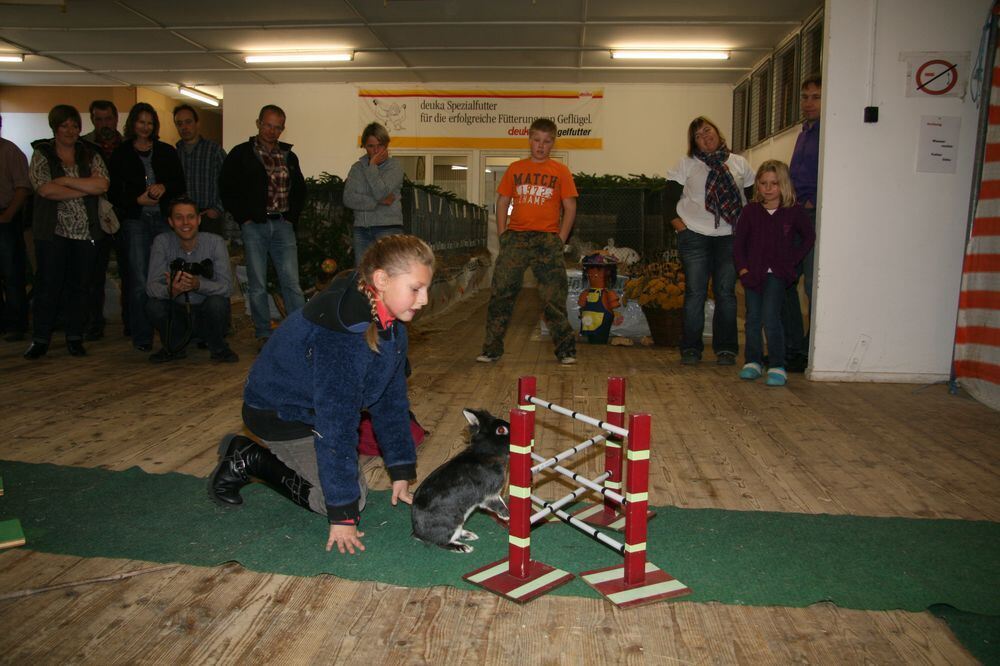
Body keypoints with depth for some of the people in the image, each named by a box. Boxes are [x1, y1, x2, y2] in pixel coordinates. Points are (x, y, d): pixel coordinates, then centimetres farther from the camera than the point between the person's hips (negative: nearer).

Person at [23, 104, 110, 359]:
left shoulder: (90, 154, 10)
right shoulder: (41, 154, 4)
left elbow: (102, 185, -6)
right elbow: (45, 189, -11)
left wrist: (65, 180, -11)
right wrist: (85, 190, -9)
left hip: (86, 231, 2)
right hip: (53, 231, -2)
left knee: (80, 285, 5)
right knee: (48, 284, -1)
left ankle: (75, 338, 14)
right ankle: (40, 340, 7)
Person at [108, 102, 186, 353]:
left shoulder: (167, 152, 13)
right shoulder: (121, 154, 9)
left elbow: (181, 186, 11)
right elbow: (114, 193, 7)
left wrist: (164, 187, -8)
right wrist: (138, 199, -7)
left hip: (165, 219, 1)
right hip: (136, 221, -1)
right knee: (139, 281, -6)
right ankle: (142, 336, 0)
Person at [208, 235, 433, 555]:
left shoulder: (389, 323, -8)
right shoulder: (340, 333, -36)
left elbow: (391, 399, 1)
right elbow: (337, 424, -33)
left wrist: (401, 471, 2)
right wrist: (343, 514, -28)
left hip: (316, 406, 9)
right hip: (278, 414, -9)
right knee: (352, 500, -12)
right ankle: (249, 460, 3)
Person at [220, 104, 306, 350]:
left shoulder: (289, 157, 14)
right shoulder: (241, 154, 3)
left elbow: (300, 190, 22)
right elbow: (227, 189, 3)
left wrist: (291, 217, 9)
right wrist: (244, 218, -4)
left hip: (282, 226, 2)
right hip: (254, 226, -2)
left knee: (292, 283, -2)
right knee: (258, 285, 2)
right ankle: (264, 336, 11)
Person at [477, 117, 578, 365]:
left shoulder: (561, 172, 7)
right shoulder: (515, 169, 11)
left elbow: (570, 208, 5)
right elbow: (502, 202, 13)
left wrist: (560, 240, -3)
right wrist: (502, 234, 2)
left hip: (547, 239, -1)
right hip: (515, 237, 2)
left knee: (553, 298, -1)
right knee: (501, 293, -1)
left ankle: (566, 350, 9)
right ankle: (492, 349, 7)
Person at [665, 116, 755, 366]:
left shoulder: (739, 163, 11)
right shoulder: (686, 165, 6)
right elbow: (669, 196, 4)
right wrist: (676, 221, -6)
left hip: (730, 238, 1)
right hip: (695, 236, -1)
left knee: (725, 292, 1)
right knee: (695, 292, -2)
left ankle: (726, 349, 10)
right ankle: (691, 348, 6)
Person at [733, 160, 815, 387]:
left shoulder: (793, 211, -1)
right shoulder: (750, 211, 3)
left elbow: (809, 237, 10)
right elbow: (738, 243, 5)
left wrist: (792, 260, 0)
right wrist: (743, 269, -5)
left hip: (778, 273, -3)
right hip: (753, 273, 3)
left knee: (770, 316, -15)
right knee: (753, 318, 8)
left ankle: (777, 366, -9)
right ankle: (753, 361, 22)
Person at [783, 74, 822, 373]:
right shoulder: (804, 132, 21)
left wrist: (812, 203, -15)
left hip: (816, 217, -9)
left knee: (813, 285, -6)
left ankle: (812, 353, 4)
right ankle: (792, 346, 20)